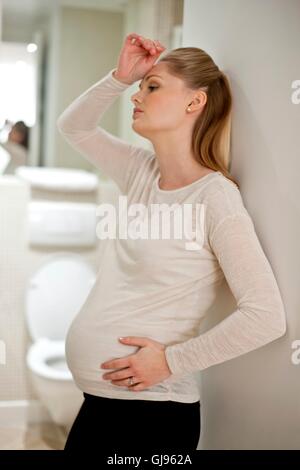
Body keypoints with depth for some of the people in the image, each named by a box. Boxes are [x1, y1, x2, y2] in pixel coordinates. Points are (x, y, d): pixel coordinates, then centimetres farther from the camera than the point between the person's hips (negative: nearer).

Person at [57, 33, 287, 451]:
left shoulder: (216, 197, -16)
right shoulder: (141, 171, 5)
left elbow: (267, 317, -20)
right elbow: (72, 127, 17)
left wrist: (171, 361, -16)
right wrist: (120, 76, 2)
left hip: (152, 408, -7)